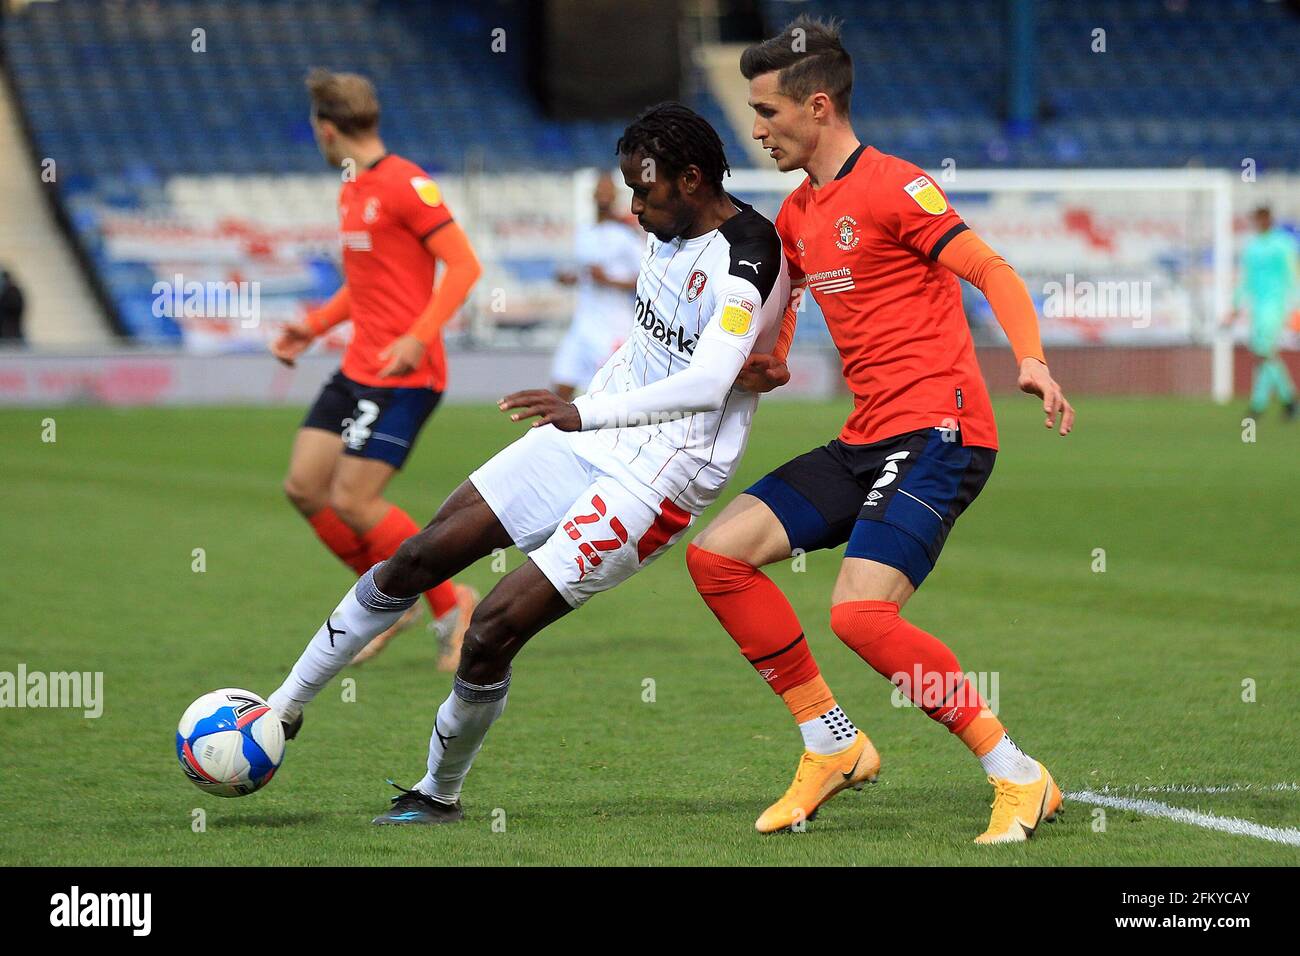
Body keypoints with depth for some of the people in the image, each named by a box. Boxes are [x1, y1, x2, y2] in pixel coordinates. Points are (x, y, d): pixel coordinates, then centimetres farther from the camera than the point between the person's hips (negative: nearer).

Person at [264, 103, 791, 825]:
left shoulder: (744, 262, -22)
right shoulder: (670, 230, 7)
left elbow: (708, 384, -36)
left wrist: (587, 413, -45)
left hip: (655, 482, -9)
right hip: (586, 440, 9)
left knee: (494, 629, -14)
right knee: (421, 556, 6)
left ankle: (440, 793, 10)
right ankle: (283, 709, 20)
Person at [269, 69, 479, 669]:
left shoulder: (405, 184, -13)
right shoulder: (351, 190, 15)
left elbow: (464, 265, -17)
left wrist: (419, 337, -26)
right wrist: (315, 325, 16)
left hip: (405, 374, -9)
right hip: (357, 371, 9)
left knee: (353, 501, -13)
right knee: (304, 486, 4)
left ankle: (451, 606, 2)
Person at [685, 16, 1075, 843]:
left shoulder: (891, 186, -9)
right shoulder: (799, 213, 16)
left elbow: (994, 272, -15)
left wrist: (1031, 359, -31)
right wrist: (766, 364, 16)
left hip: (939, 432, -9)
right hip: (868, 439, 9)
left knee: (860, 613, -24)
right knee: (716, 555, 2)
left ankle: (1019, 777, -14)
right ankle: (833, 746, 9)